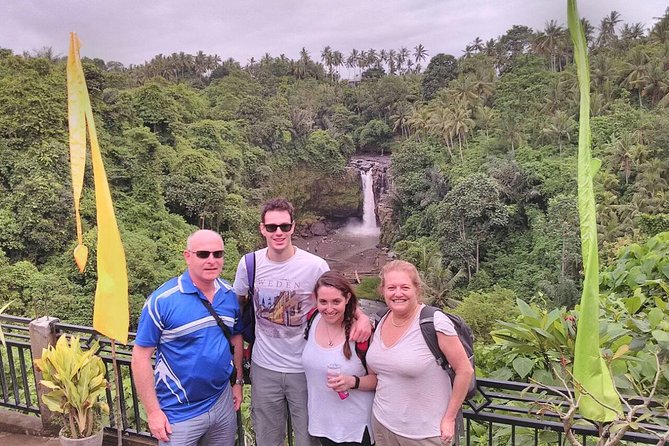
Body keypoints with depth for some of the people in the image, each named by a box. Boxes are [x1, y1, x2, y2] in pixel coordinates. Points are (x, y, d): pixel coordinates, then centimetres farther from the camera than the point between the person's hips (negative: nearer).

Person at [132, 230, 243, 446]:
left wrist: (238, 381, 11)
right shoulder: (162, 300, -17)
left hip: (223, 403, 5)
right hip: (179, 412, -4)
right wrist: (153, 411, -13)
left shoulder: (230, 295, -2)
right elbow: (141, 356, -13)